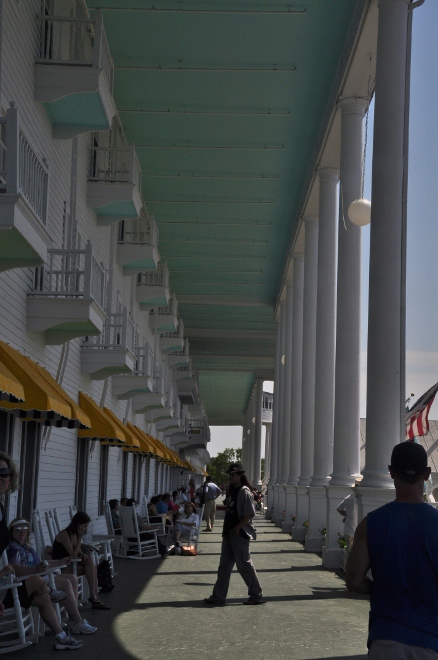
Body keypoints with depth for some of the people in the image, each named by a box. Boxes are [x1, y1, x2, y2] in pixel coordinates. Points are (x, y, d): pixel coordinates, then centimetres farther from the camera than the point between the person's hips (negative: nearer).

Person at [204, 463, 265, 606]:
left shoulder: (244, 492, -13)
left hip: (240, 534, -9)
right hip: (229, 534, 9)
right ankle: (218, 596, 13)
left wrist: (237, 528, -22)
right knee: (224, 565, 10)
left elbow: (249, 514, -19)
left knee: (244, 565, -2)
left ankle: (257, 596, 8)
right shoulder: (232, 491, 14)